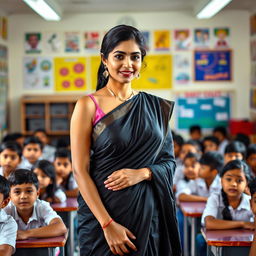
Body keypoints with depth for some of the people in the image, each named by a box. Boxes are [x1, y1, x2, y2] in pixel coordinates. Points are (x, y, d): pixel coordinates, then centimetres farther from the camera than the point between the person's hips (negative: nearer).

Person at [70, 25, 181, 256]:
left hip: (149, 215, 4)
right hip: (103, 213, -3)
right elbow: (80, 170, -10)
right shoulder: (88, 106, -5)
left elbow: (169, 161, 9)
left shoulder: (156, 107, 6)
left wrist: (141, 173, -13)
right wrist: (108, 224, -16)